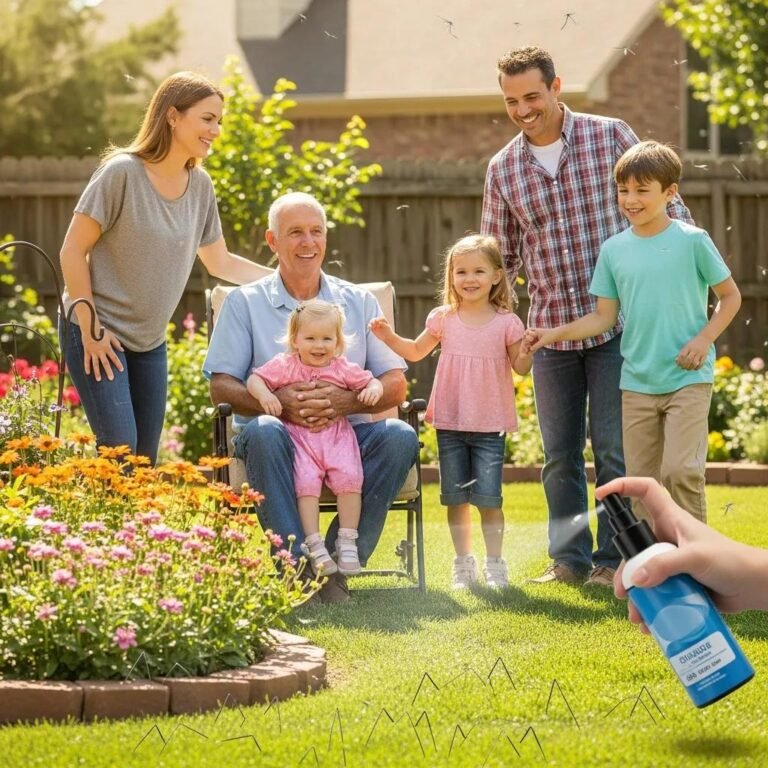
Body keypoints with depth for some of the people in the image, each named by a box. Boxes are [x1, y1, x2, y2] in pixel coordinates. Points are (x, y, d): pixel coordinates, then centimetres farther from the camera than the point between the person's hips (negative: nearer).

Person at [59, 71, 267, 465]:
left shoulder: (199, 185, 2)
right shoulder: (122, 172, -17)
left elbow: (220, 262, 14)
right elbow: (73, 252, -14)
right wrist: (91, 329, -15)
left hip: (150, 340, 7)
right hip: (97, 333, -6)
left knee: (145, 461, 5)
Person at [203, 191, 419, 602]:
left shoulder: (358, 302, 15)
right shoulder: (244, 303, 10)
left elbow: (395, 384, 7)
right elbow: (221, 387, 0)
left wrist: (344, 401, -16)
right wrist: (278, 402, -21)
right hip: (281, 439, -2)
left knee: (399, 436, -29)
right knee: (265, 430, -37)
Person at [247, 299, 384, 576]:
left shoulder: (343, 369, 9)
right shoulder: (285, 366, 3)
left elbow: (372, 382, 16)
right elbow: (254, 379, 1)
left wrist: (373, 390, -9)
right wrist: (264, 395, -20)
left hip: (337, 435, 2)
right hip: (299, 436, -2)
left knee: (349, 477, -19)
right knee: (306, 482, -23)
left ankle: (348, 541, -9)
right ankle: (314, 545, -19)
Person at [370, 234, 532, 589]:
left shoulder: (507, 323, -4)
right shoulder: (443, 319, 4)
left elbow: (520, 367, 3)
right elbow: (416, 351, 19)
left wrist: (526, 355, -19)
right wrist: (388, 336, 4)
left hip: (490, 426, -3)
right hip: (450, 423, 3)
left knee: (488, 498, -5)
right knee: (455, 498, 7)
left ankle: (494, 565, 6)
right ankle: (463, 564, 18)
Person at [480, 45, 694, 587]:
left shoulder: (610, 136, -3)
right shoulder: (503, 168, 7)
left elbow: (664, 204, 3)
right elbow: (499, 256, 13)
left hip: (616, 323, -3)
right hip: (551, 329, 3)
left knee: (614, 450, -1)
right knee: (560, 454, 9)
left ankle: (613, 558, 9)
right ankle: (568, 558, 19)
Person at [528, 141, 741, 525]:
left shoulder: (692, 241, -5)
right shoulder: (614, 249, 4)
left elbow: (730, 296, 2)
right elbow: (604, 317, 6)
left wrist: (703, 340, -11)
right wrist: (555, 334, -7)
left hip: (688, 379, -4)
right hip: (637, 382, 4)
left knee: (680, 470, -16)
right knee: (641, 479, 7)